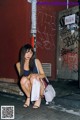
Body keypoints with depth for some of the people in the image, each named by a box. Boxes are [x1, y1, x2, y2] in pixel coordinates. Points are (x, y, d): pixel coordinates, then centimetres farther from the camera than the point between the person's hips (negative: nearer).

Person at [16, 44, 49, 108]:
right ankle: (28, 97, -6)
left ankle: (39, 98, -12)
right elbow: (21, 76, -4)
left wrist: (37, 75, -29)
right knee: (23, 79, -30)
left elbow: (43, 75, -6)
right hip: (30, 87, 1)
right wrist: (29, 76, -25)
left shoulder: (36, 61, -9)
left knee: (33, 78, -33)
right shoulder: (19, 64, -3)